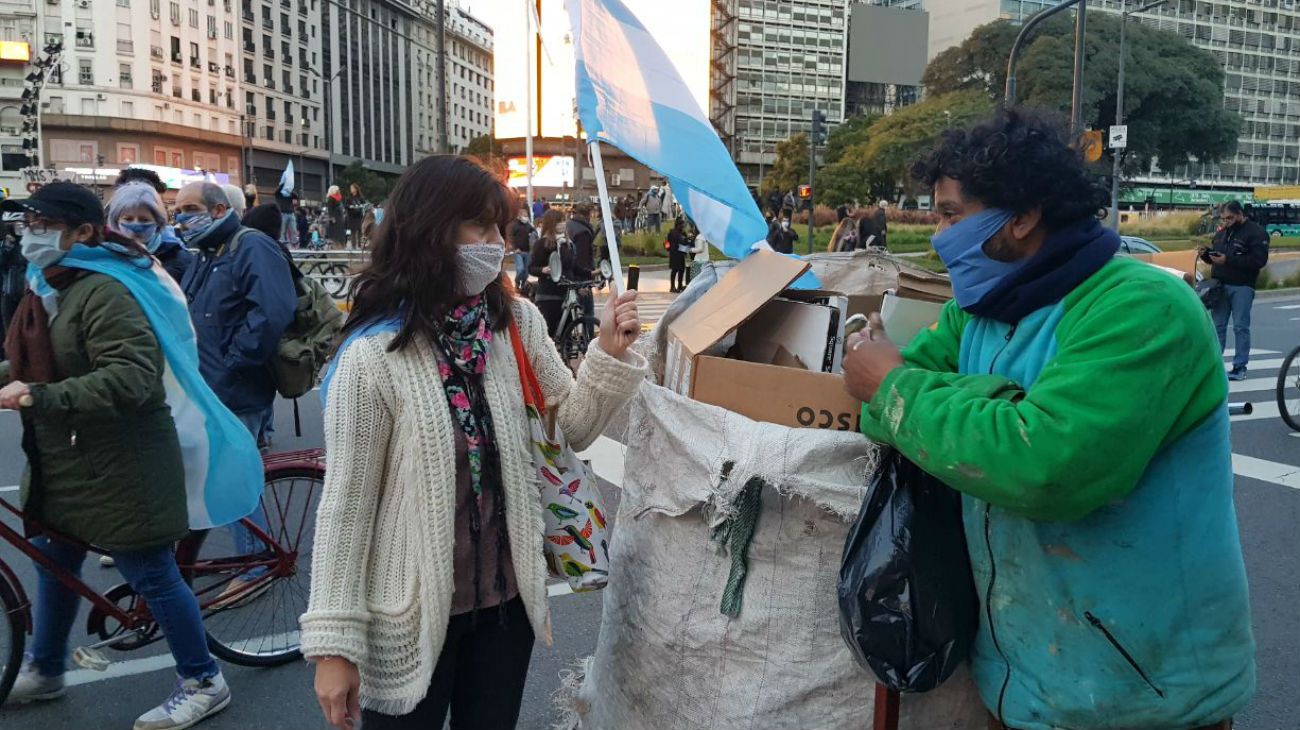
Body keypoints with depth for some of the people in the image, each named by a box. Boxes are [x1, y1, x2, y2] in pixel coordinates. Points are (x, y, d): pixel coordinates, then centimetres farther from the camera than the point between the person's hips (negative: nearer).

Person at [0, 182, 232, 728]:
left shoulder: (103, 292, -21)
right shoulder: (48, 288, 11)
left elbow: (131, 377, -31)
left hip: (117, 467, -10)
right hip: (60, 460, 10)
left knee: (152, 576, 0)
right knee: (52, 564, 23)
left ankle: (203, 683, 16)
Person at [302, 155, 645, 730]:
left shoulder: (518, 323, -3)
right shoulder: (373, 357, -18)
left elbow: (572, 428, 3)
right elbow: (346, 504, -14)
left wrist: (610, 356, -15)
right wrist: (334, 641, -11)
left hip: (507, 596, 5)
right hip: (411, 614, -4)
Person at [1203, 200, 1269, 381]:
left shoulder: (1256, 232, -5)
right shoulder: (1221, 233, 15)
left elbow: (1258, 261, -16)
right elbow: (1214, 256, 25)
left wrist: (1228, 260, -22)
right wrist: (1206, 254, 0)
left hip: (1242, 287, -6)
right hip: (1220, 285, 6)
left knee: (1241, 327, -2)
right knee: (1217, 326, 4)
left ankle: (1240, 367, 3)